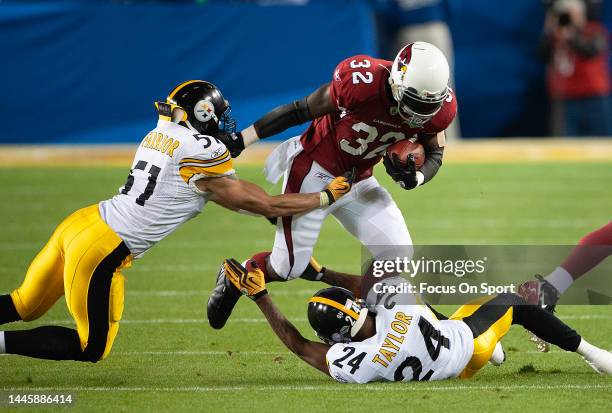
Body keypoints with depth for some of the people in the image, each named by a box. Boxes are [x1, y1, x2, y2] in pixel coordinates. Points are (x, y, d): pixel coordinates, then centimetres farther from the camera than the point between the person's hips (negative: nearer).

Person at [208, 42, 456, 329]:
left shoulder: (438, 108, -17)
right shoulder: (361, 82, -32)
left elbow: (434, 155, 2)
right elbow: (300, 111, -19)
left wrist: (414, 177, -22)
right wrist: (240, 141, -14)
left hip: (359, 181, 5)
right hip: (314, 172, -5)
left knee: (398, 254, -6)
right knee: (288, 267, -3)